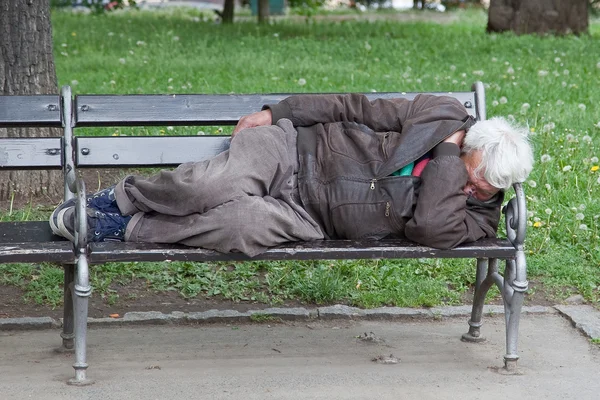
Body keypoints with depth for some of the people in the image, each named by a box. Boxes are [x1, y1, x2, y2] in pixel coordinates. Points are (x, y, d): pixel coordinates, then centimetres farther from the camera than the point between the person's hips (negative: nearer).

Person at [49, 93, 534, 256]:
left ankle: (125, 229, -12)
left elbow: (432, 227, -25)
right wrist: (274, 112, 4)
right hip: (294, 149, 0)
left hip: (310, 220, 0)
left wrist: (449, 153, -19)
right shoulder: (440, 113, -3)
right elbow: (357, 108, 3)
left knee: (244, 222, -32)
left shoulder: (479, 214, -3)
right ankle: (123, 197, -3)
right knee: (217, 185, -31)